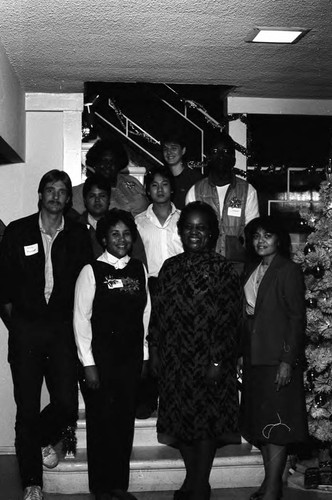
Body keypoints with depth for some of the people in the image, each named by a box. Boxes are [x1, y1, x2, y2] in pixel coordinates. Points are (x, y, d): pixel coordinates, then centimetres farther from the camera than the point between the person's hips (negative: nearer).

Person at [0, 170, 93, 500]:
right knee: (27, 408, 4)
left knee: (67, 404, -5)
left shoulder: (78, 235, 5)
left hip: (63, 328, 1)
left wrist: (75, 320, 0)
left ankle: (44, 439, 32)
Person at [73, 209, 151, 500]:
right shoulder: (92, 271, -6)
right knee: (101, 422, 4)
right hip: (101, 359, -4)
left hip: (132, 359, 4)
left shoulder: (139, 270, 7)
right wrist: (88, 363, -10)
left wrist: (144, 356, 5)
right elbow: (81, 318, -7)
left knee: (126, 421, 9)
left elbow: (145, 314, 8)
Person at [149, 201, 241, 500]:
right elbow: (158, 310, 11)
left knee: (206, 419, 1)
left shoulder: (222, 269, -6)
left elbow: (228, 318, -10)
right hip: (174, 360, 4)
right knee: (181, 419, 11)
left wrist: (218, 361, -14)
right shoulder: (170, 267, 8)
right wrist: (154, 349, 6)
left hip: (207, 360, -4)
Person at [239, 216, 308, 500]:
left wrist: (288, 360, -17)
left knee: (277, 423, -3)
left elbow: (297, 317, -12)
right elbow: (248, 313, 12)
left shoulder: (289, 270, -7)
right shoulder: (252, 270, 13)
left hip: (278, 357, -7)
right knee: (261, 422, 11)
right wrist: (244, 353, 5)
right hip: (254, 356, 7)